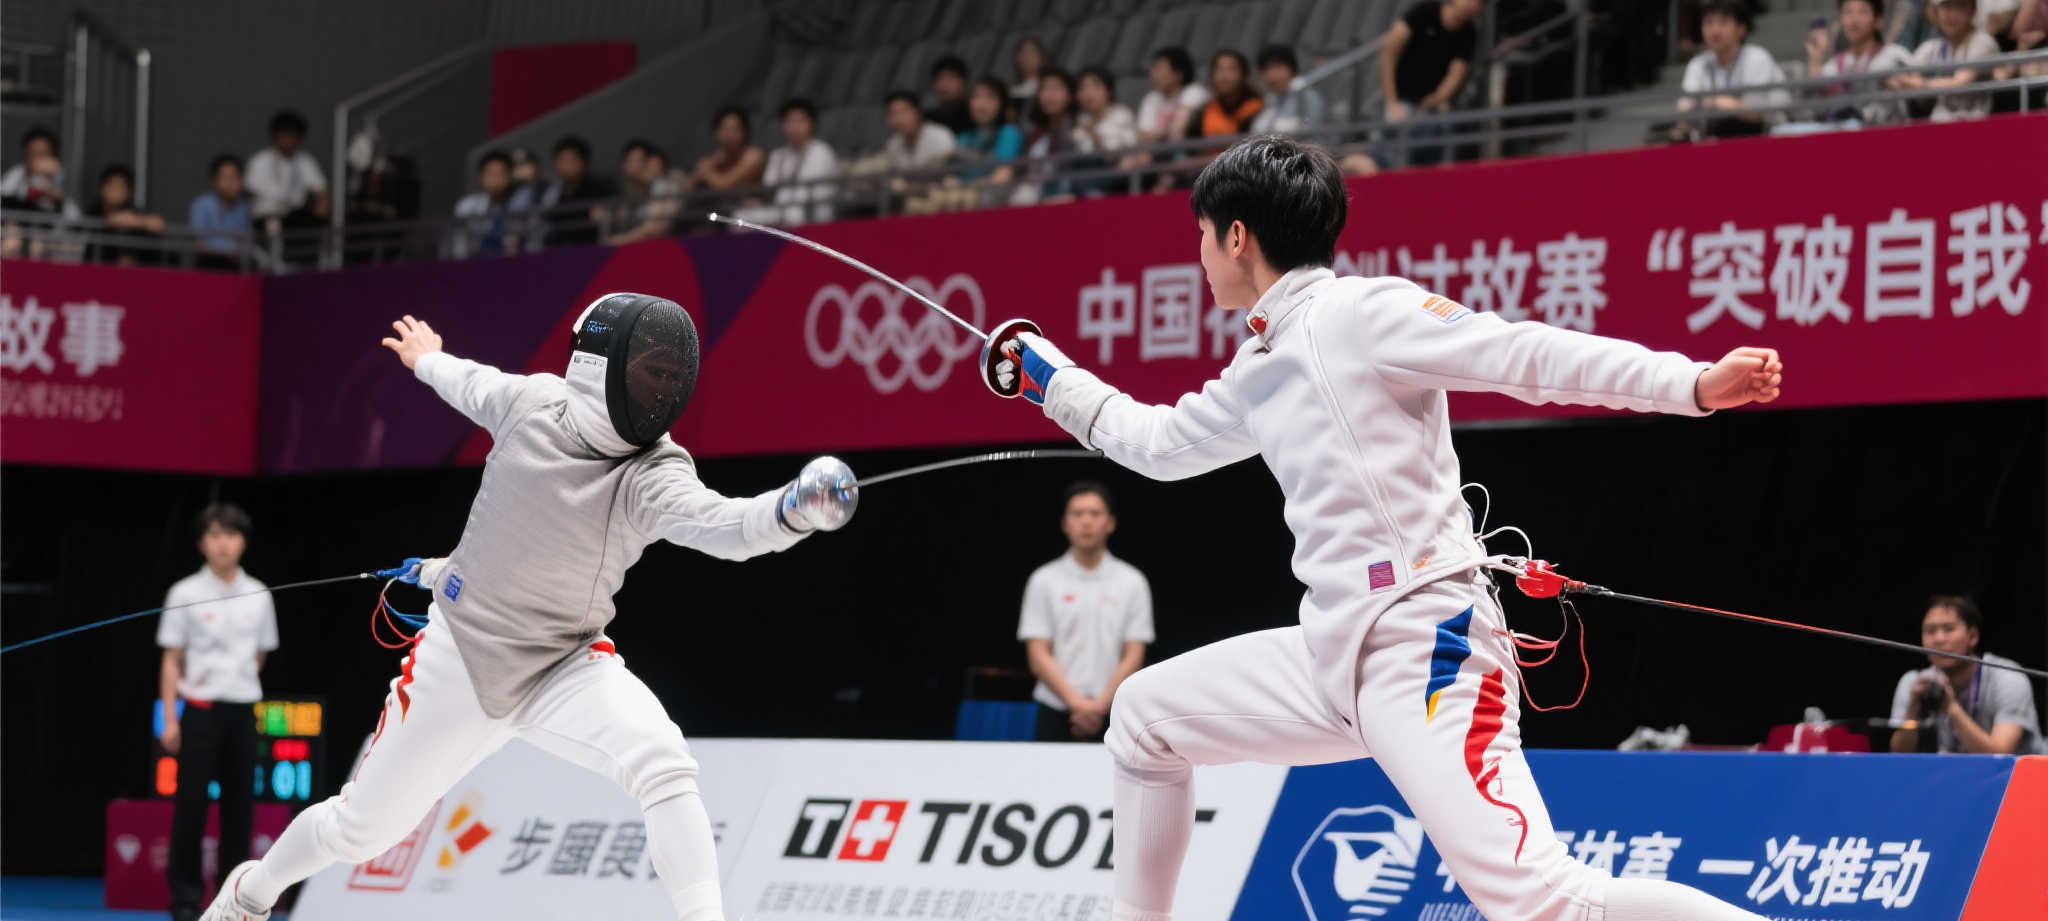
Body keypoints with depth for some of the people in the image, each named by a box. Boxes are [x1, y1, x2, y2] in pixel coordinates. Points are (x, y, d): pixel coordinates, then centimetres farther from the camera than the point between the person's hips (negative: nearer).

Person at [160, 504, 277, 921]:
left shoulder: (258, 595, 6)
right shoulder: (185, 594, -2)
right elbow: (171, 661, -1)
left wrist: (234, 681, 7)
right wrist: (170, 719, -5)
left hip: (243, 710, 3)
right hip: (200, 710, -3)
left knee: (240, 803, 3)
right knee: (191, 802, -4)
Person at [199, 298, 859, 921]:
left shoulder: (655, 478, -23)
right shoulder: (533, 403, -16)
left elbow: (725, 525, -46)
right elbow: (472, 385, 10)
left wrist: (797, 508, -67)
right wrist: (428, 358, 31)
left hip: (569, 666, -1)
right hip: (459, 658, 1)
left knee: (662, 765, -33)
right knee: (361, 829, 15)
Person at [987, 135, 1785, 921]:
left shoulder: (1362, 311, -9)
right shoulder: (1263, 370, 17)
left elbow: (1531, 356, -17)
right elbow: (1157, 443, 36)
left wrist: (1692, 384, -28)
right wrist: (1050, 379, 45)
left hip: (1425, 650, -9)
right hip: (1337, 653, 9)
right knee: (1143, 715, 21)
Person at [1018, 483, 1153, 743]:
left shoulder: (1132, 582, 6)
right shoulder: (1044, 581, 4)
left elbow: (1133, 655, 2)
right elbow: (1038, 655, -1)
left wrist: (1101, 705, -11)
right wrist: (1077, 702, -14)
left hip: (1112, 715, 0)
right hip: (1057, 714, 0)